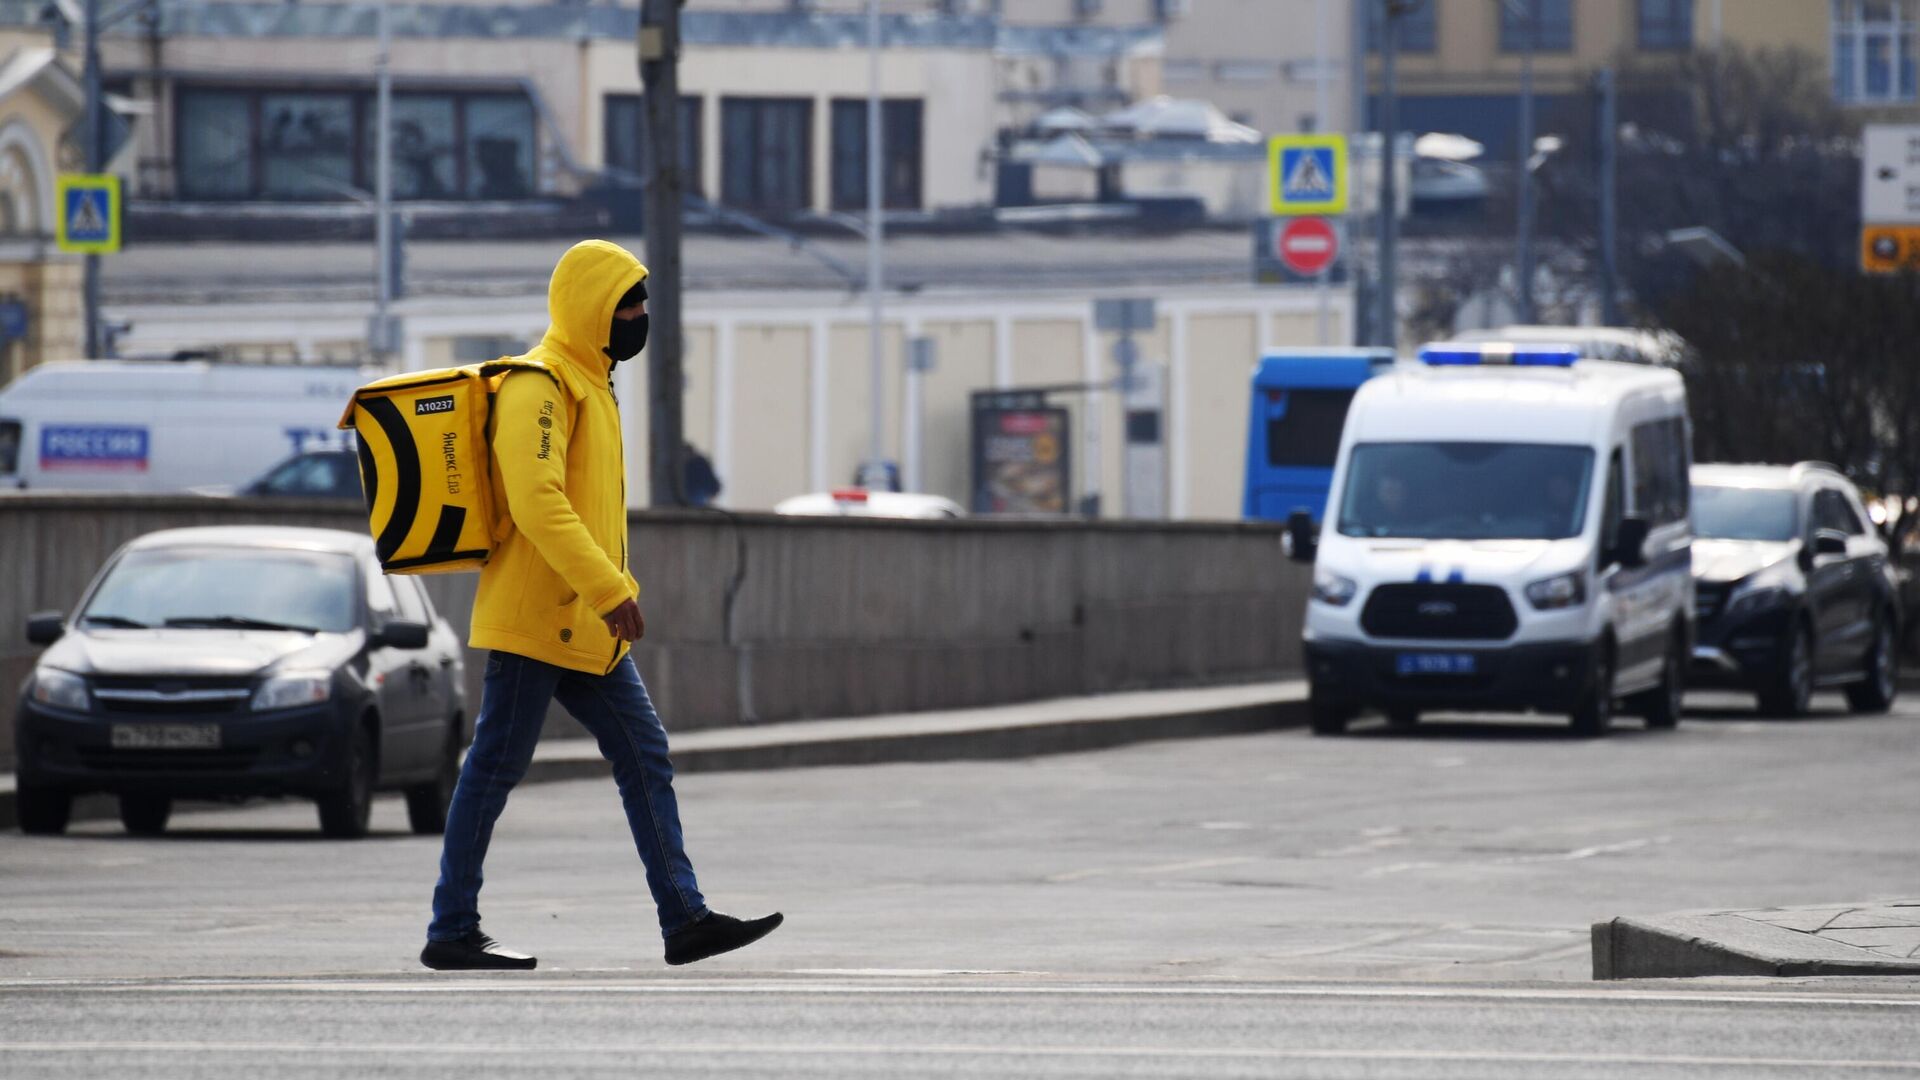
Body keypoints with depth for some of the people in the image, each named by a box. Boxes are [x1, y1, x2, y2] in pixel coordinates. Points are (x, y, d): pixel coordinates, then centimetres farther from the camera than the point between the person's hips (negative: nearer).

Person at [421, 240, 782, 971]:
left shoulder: (590, 385, 18)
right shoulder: (539, 386, -14)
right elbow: (537, 501, -25)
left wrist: (616, 589, 22)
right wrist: (608, 589, -28)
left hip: (584, 628, 10)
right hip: (534, 617, -10)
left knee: (645, 760, 5)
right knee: (495, 767, -4)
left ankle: (684, 919, 4)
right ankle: (452, 932, 1)